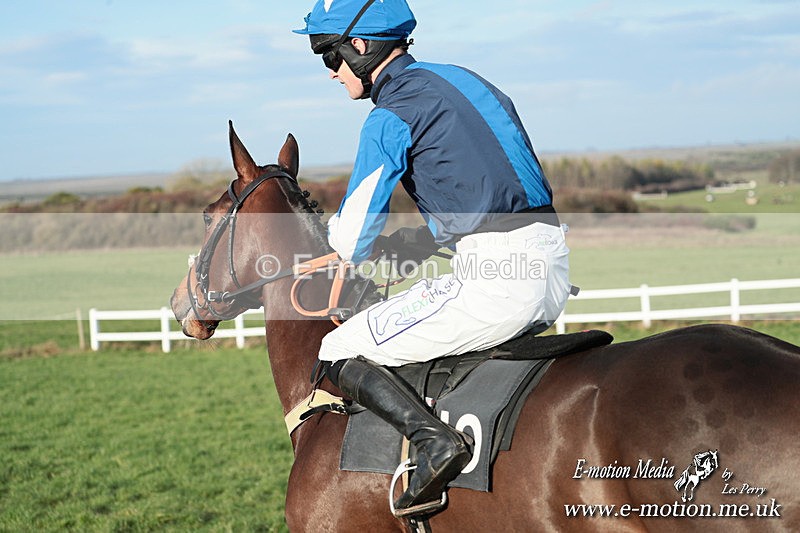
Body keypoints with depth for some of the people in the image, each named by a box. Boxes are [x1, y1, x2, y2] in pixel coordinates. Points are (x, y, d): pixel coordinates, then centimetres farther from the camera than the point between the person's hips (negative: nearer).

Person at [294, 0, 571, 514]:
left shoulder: (391, 117, -6)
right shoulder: (462, 80, 19)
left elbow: (352, 244, -3)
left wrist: (335, 229, 20)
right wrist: (405, 245, 25)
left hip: (497, 275, -9)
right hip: (555, 269, 9)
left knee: (339, 355, 1)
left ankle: (435, 439, -18)